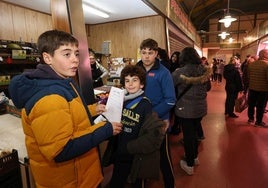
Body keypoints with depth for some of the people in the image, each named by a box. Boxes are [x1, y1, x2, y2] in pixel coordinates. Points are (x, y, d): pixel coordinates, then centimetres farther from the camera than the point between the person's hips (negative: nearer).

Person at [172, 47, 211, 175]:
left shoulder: (180, 72, -17)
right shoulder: (204, 70, -1)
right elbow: (208, 87, 12)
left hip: (186, 109, -5)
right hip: (200, 108, 5)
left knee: (188, 135, 9)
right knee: (194, 133, 23)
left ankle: (189, 165, 26)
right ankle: (195, 157, 43)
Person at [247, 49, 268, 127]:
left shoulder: (251, 64, 0)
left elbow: (248, 76, 4)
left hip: (252, 88, 5)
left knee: (251, 104, 17)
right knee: (261, 106, 8)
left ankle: (250, 118, 31)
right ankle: (258, 122, 18)